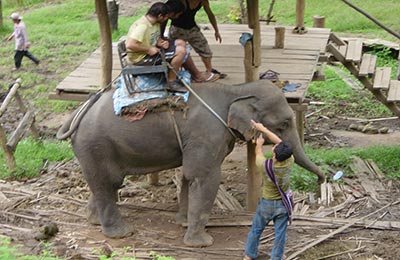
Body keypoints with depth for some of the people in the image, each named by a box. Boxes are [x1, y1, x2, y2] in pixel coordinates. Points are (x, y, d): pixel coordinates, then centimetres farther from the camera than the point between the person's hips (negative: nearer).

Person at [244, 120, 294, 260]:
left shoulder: (265, 166, -30)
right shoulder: (289, 162, -23)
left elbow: (258, 154, -5)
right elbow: (279, 141, -11)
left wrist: (259, 144, 16)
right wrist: (262, 129, -6)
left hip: (267, 203, -1)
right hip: (283, 204, 1)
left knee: (256, 230, 19)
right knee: (280, 233, 14)